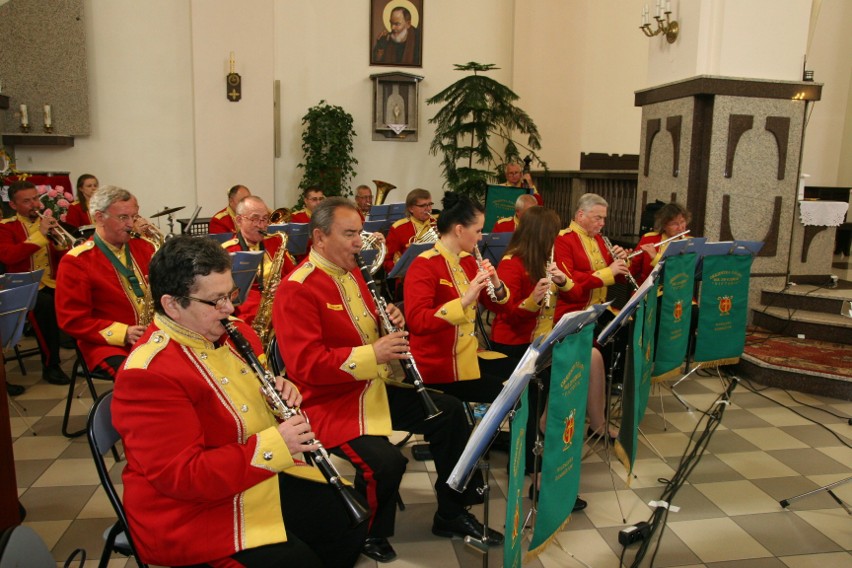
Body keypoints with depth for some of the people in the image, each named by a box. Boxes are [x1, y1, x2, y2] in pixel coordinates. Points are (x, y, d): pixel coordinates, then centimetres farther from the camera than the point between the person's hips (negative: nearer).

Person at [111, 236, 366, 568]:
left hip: (268, 475, 8)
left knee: (351, 520, 4)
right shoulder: (148, 374, -24)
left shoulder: (234, 332, 1)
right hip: (196, 512, -7)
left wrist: (283, 394, -7)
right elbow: (179, 477, -27)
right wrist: (274, 445, -33)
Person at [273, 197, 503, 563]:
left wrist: (392, 324, -2)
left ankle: (452, 515, 20)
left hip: (375, 388, 9)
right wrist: (371, 354, -31)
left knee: (450, 411, 5)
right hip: (330, 403, -9)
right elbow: (306, 364, -26)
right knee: (386, 460, -30)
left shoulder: (351, 272, 11)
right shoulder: (296, 290, -18)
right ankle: (369, 533, 5)